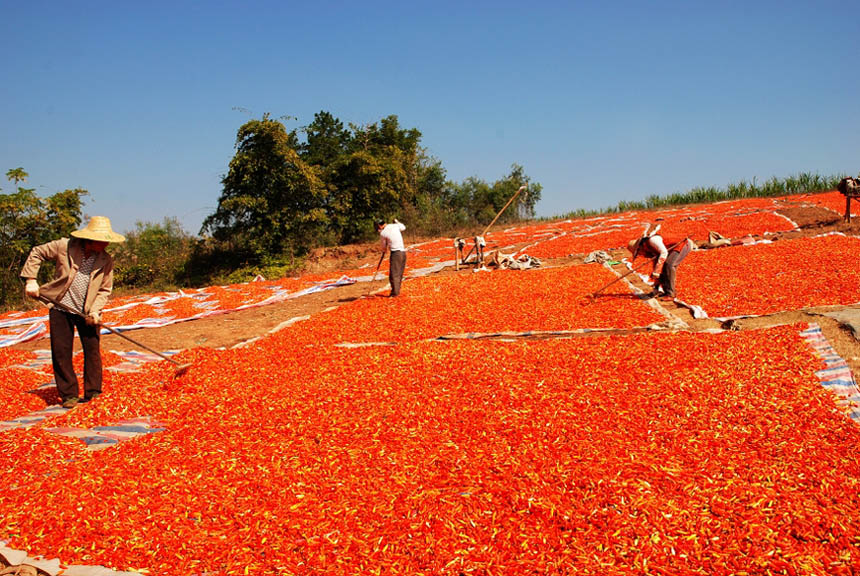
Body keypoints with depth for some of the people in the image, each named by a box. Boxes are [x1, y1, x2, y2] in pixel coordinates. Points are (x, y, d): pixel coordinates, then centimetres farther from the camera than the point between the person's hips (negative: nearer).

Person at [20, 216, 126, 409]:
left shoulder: (106, 260, -6)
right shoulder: (64, 246, -11)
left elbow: (105, 289, 1)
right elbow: (36, 254, 3)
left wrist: (95, 310, -13)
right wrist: (30, 279, -5)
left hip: (87, 313, 1)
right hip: (61, 309, -1)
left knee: (92, 351, 1)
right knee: (61, 353, 2)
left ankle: (93, 393, 13)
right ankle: (68, 394, 14)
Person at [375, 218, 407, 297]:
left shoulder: (383, 233, -5)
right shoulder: (395, 226, 8)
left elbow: (384, 246, 8)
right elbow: (403, 227, 31)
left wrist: (384, 251, 29)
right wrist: (396, 222, 46)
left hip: (395, 253, -6)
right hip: (403, 252, 6)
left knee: (393, 273, -2)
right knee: (399, 273, 12)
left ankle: (395, 292, -4)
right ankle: (397, 291, 17)